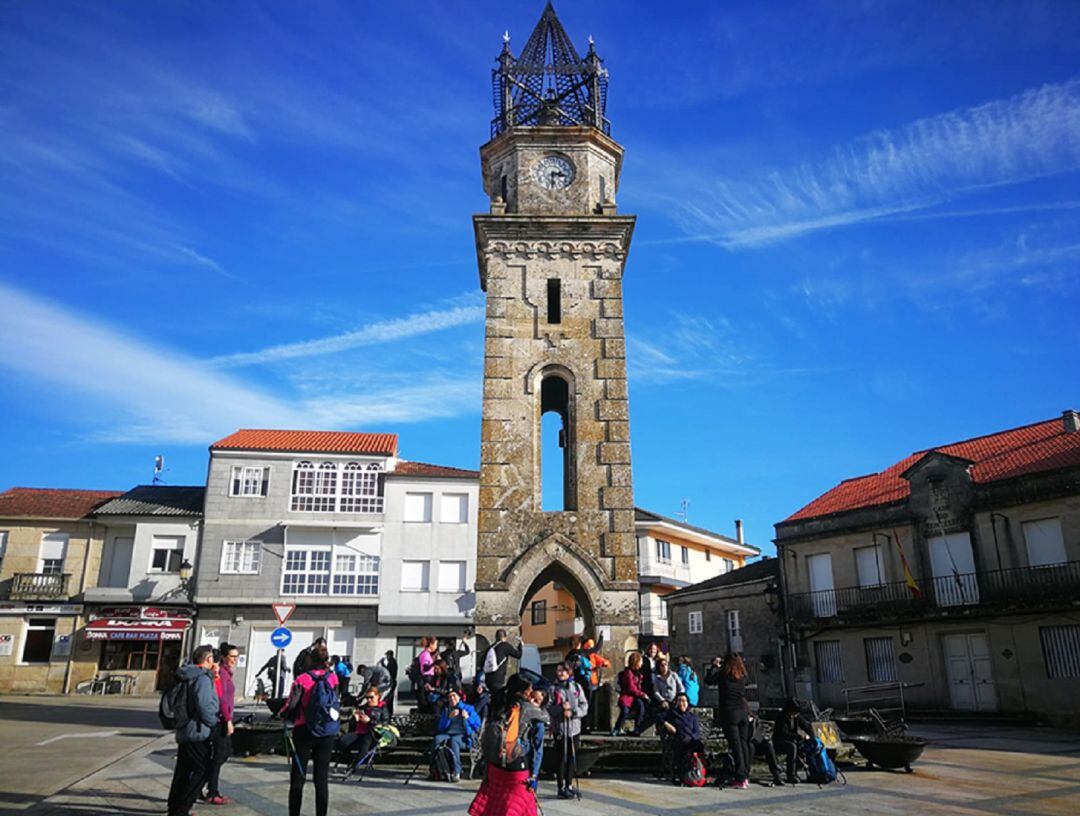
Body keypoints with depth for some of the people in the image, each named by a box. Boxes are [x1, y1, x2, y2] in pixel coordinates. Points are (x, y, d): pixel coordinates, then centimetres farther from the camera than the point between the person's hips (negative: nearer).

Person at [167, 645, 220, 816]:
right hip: (198, 733, -10)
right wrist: (213, 723, -9)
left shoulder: (186, 676, 12)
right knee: (203, 770, -4)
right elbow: (204, 706, -23)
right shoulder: (203, 678, -17)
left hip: (183, 731, 10)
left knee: (183, 770, 17)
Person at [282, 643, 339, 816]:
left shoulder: (302, 680, -12)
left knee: (298, 777, 10)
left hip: (304, 731, -2)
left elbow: (291, 709, -9)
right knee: (322, 779, 10)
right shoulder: (333, 678, -3)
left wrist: (282, 713, 12)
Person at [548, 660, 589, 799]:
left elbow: (584, 706, 1)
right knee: (561, 758, -1)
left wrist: (573, 712, -14)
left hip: (575, 727, 3)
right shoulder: (553, 689, 0)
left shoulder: (577, 687, 7)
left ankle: (569, 785, 23)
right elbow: (548, 708, -6)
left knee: (572, 758, 9)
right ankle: (561, 788, 10)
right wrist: (561, 708, -22)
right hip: (560, 728, -3)